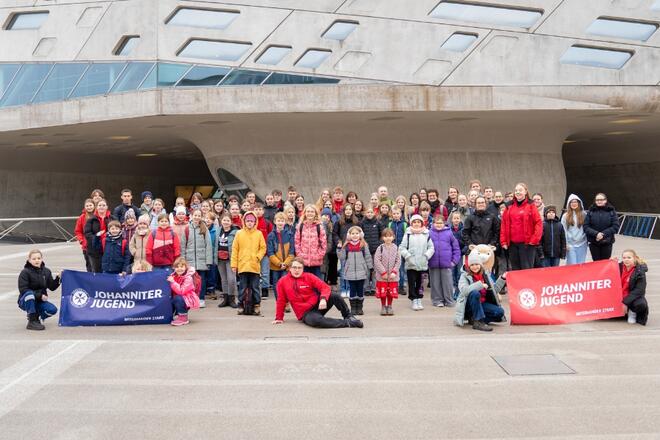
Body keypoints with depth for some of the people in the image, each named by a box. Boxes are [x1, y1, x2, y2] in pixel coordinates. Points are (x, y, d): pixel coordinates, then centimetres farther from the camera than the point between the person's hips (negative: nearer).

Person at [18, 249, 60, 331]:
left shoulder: (46, 271, 4)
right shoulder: (25, 272, -11)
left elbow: (52, 287, 3)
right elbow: (23, 290, -19)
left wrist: (58, 279, -16)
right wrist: (39, 295, -25)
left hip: (40, 301, 4)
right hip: (26, 301, -4)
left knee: (53, 310, -23)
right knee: (29, 294, -38)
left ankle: (35, 316, 10)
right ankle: (32, 322, -29)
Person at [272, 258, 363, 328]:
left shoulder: (309, 277, 0)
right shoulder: (282, 282, -1)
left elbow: (325, 287, -6)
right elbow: (281, 301, 7)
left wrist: (323, 299, -26)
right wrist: (279, 318, 11)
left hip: (318, 305, 2)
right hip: (306, 313, -2)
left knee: (335, 296, -25)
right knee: (317, 320, -38)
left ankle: (349, 317, -3)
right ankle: (347, 322, -25)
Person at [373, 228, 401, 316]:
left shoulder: (396, 248, 1)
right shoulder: (380, 248, -5)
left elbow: (398, 261, 0)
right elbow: (376, 261, -9)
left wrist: (394, 272, -11)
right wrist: (383, 272, -13)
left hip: (392, 276, 1)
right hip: (382, 276, -1)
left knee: (391, 292, 8)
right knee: (382, 292, 4)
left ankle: (389, 307, 24)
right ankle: (383, 307, 20)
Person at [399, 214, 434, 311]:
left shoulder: (426, 234, 6)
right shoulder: (408, 234, 1)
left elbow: (431, 247, 6)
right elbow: (402, 248, -1)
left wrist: (426, 256, -8)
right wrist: (408, 256, -12)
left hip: (422, 264, 1)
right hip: (411, 264, -1)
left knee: (419, 282, 9)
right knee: (412, 283, 0)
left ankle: (419, 300, 19)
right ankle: (413, 300, 7)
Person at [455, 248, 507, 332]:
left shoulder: (485, 274, 9)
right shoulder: (465, 275, -8)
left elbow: (494, 290, 15)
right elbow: (464, 290, -28)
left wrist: (502, 279, 7)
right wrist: (480, 284, -27)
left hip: (482, 304, 5)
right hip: (469, 305, -5)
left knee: (500, 312, -18)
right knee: (475, 293, -36)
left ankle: (474, 319, -4)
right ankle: (478, 322, -31)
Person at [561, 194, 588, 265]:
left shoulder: (584, 214, 3)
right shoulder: (565, 216, 1)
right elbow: (563, 231, 0)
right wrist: (565, 244, -5)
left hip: (582, 244, 1)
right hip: (570, 244, -1)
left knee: (581, 265, 6)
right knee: (572, 265, -3)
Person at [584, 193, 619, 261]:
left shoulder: (611, 211, 0)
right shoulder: (591, 211, 2)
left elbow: (615, 227, -5)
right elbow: (586, 227, -3)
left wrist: (603, 234, -16)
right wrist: (596, 234, -19)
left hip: (607, 242, -1)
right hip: (593, 243, 1)